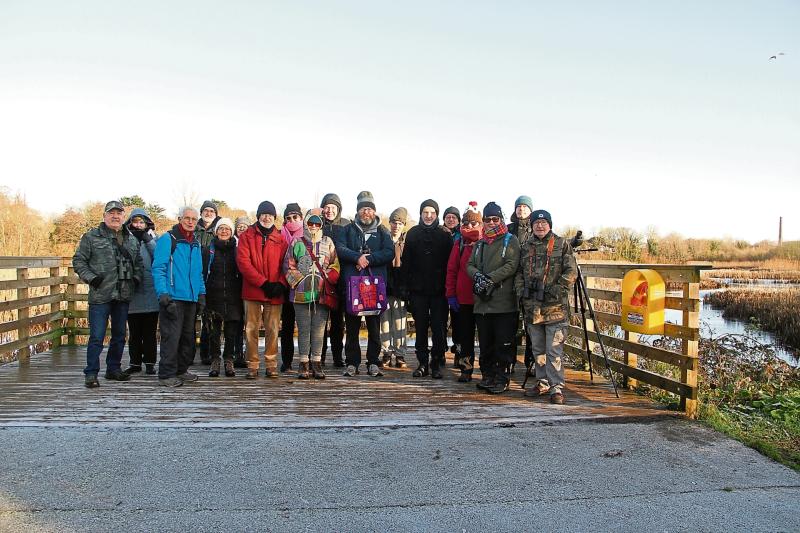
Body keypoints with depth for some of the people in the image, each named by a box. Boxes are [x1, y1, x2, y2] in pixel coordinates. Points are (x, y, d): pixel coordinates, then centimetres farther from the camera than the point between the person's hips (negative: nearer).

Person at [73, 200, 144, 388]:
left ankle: (114, 369, 25)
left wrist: (136, 278, 7)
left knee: (119, 335, 13)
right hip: (100, 295, -5)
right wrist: (91, 278, -11)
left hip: (123, 296, 5)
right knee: (96, 337, -5)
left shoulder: (132, 240, 15)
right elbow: (78, 261, 0)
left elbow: (139, 263, 23)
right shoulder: (92, 236, 0)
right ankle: (91, 374, 2)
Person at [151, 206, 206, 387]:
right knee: (171, 337, -7)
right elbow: (158, 269, -11)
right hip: (173, 297, -7)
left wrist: (201, 294, 14)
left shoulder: (195, 243, 17)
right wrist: (163, 294, -20)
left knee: (188, 337, 13)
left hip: (191, 298, 7)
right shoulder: (167, 239, -5)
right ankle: (167, 374, 1)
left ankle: (181, 370, 24)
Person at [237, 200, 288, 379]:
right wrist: (263, 283, -12)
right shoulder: (247, 236, 6)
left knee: (272, 330, 1)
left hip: (275, 293, 1)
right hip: (252, 291, -1)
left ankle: (271, 364, 10)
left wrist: (280, 284, -10)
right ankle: (252, 365, 8)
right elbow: (243, 262, -5)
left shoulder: (280, 239, 13)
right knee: (252, 329, 1)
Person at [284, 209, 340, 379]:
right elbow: (288, 265, 7)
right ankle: (304, 363, 9)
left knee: (319, 329, 2)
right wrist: (298, 281, -5)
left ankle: (316, 362, 9)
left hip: (322, 293, 1)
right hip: (302, 293, -1)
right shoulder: (297, 243, 9)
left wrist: (327, 281, -5)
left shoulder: (328, 243, 11)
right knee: (303, 329, 2)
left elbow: (335, 266, 9)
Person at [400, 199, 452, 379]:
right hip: (418, 290, 2)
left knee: (439, 328, -1)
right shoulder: (413, 234, 8)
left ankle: (436, 364, 9)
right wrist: (408, 283, -2)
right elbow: (406, 262, 6)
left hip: (439, 290, -1)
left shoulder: (444, 235, 4)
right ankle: (423, 364, 14)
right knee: (420, 328, 6)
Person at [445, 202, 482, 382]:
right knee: (465, 334, 8)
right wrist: (451, 294, 0)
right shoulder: (459, 244, 7)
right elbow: (451, 270, 6)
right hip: (463, 298, 2)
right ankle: (466, 369, 17)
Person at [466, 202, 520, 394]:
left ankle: (502, 379, 5)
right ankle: (487, 376, 21)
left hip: (503, 302, -5)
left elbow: (512, 265, -10)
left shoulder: (510, 241, 3)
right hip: (482, 302, 5)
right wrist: (478, 276, -10)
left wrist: (490, 278, -16)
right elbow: (469, 265, 12)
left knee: (503, 343, -3)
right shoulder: (480, 244, 21)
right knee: (485, 343, 11)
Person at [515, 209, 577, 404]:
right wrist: (520, 289, 4)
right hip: (532, 306, 5)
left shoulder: (561, 244, 1)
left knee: (554, 349, -6)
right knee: (537, 349, 13)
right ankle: (542, 383, 25)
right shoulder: (526, 246, 14)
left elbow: (571, 272, -3)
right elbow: (519, 272, 19)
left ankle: (556, 388, 0)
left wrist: (558, 290, -13)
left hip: (555, 306, -5)